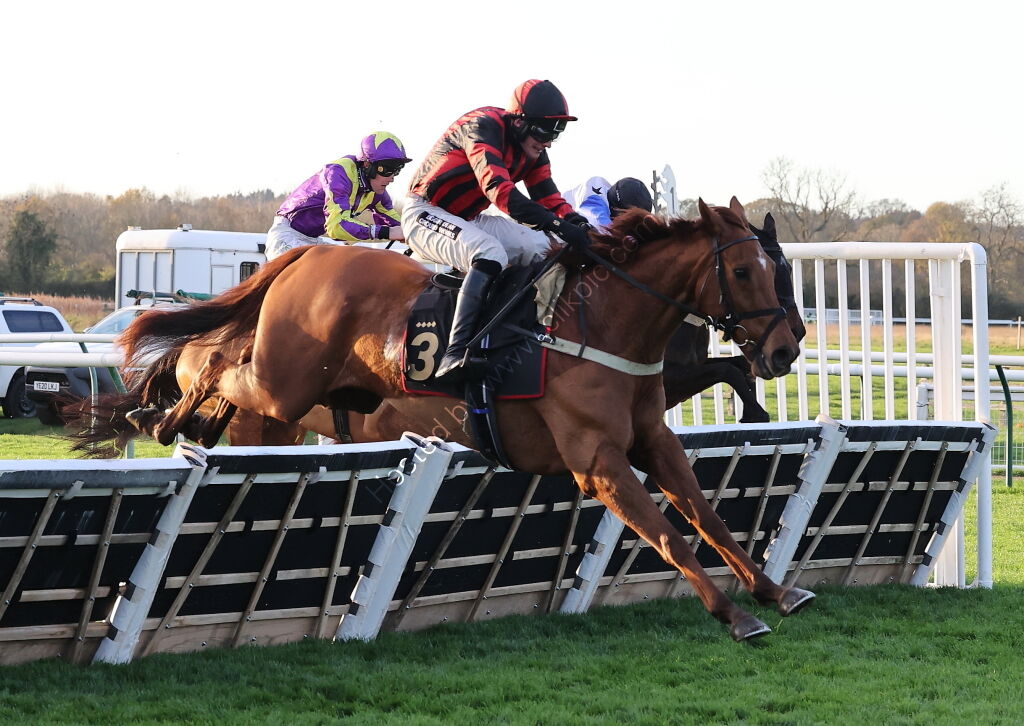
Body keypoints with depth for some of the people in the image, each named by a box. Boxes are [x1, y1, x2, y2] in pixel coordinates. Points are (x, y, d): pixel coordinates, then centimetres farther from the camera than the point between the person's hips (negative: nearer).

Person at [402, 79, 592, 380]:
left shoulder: (532, 150, 3)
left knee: (540, 248, -4)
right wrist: (557, 225, -45)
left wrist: (579, 223, -21)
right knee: (490, 254, -34)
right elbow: (499, 190, -37)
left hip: (468, 220, 10)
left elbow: (549, 198, 1)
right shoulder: (483, 127, -25)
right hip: (425, 213, -10)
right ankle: (455, 355, -43)